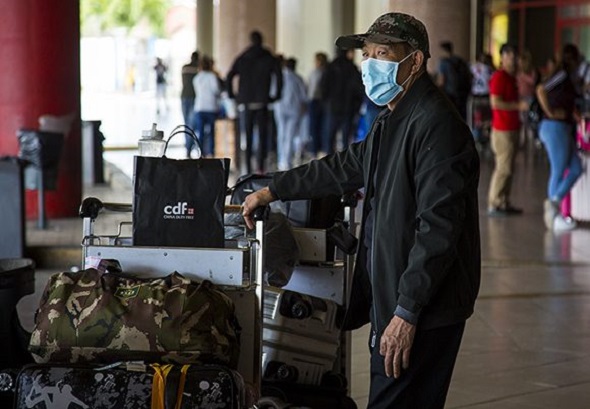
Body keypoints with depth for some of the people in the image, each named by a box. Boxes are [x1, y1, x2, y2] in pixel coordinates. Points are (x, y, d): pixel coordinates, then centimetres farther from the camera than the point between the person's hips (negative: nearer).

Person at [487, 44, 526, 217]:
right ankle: (493, 205, -3)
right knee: (503, 168, -8)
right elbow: (495, 103, -21)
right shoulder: (499, 77, -13)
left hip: (512, 128, 10)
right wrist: (518, 106, -19)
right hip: (503, 130, -9)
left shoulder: (511, 77, 16)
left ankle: (504, 203, 18)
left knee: (508, 168, 12)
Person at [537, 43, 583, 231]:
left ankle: (553, 203, 4)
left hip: (563, 129, 9)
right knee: (558, 172, -3)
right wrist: (550, 113, -21)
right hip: (556, 127, -9)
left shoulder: (566, 77, 15)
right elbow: (541, 90, -26)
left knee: (575, 169, 8)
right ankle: (553, 215, 2)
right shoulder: (563, 74, -13)